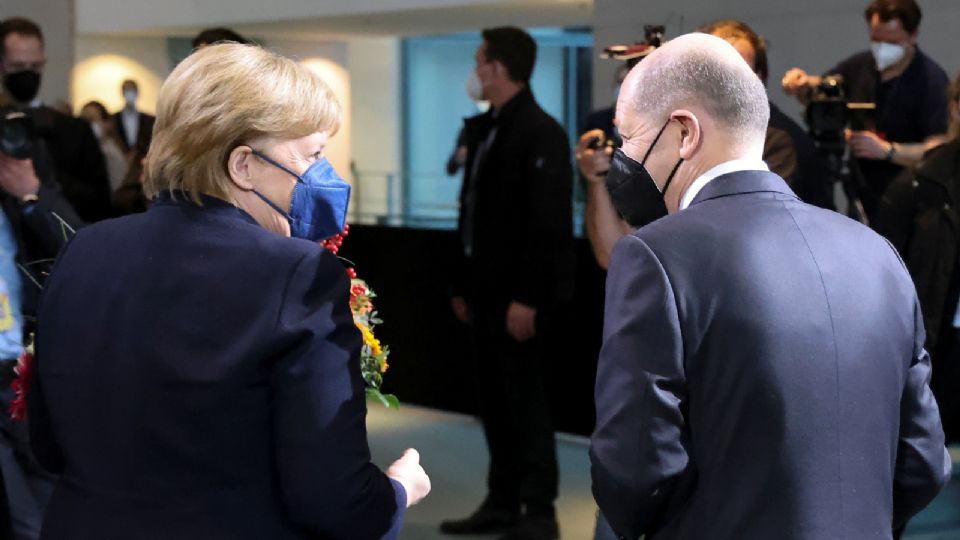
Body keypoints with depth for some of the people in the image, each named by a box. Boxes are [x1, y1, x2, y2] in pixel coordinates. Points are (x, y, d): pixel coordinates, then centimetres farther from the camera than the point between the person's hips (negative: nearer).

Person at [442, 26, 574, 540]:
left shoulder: (540, 132, -14)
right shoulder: (483, 129, 13)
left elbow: (548, 223, -19)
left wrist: (526, 298, -22)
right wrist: (465, 285, 14)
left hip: (518, 296, -8)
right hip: (487, 291, 8)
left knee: (525, 400, -1)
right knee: (495, 401, 12)